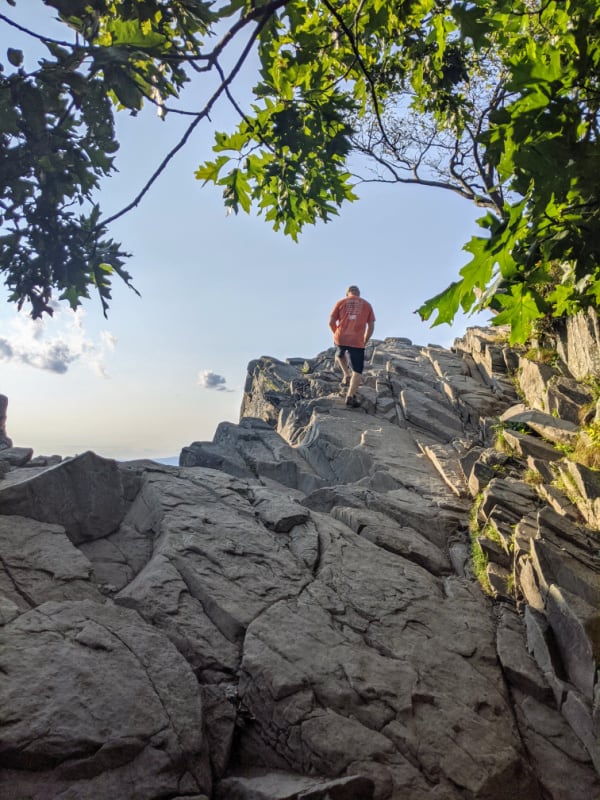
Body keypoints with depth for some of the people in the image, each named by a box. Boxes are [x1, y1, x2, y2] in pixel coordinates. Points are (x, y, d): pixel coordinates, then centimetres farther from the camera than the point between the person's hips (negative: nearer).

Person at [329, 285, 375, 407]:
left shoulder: (341, 302, 10)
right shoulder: (367, 305, 13)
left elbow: (331, 322, 5)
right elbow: (371, 327, 9)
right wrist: (365, 342, 18)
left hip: (341, 338, 1)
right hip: (357, 342, -1)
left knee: (340, 354, 36)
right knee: (357, 371, 4)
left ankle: (346, 375, 23)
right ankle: (350, 396, -11)